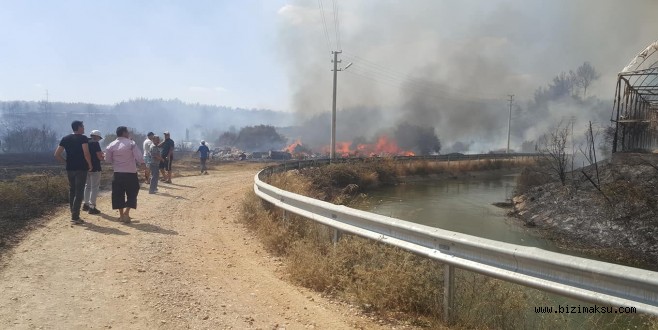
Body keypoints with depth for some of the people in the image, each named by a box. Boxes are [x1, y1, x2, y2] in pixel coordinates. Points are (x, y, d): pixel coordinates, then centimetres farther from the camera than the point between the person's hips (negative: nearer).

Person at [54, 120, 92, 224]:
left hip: (70, 168, 6)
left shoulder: (65, 139, 10)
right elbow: (86, 153, -20)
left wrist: (66, 161, 16)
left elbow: (57, 154, 6)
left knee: (72, 191, 15)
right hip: (81, 168, -6)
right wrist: (90, 165, -7)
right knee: (79, 192, -3)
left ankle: (73, 215, 19)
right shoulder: (83, 138, -8)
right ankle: (75, 217, -6)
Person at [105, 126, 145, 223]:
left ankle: (121, 215, 17)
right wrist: (142, 163, 2)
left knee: (119, 194, 12)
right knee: (132, 193, 7)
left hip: (117, 173, 3)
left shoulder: (112, 145, 2)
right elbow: (139, 156, -14)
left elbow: (108, 159, 7)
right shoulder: (131, 143, -8)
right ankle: (126, 213, -7)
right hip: (131, 173, -3)